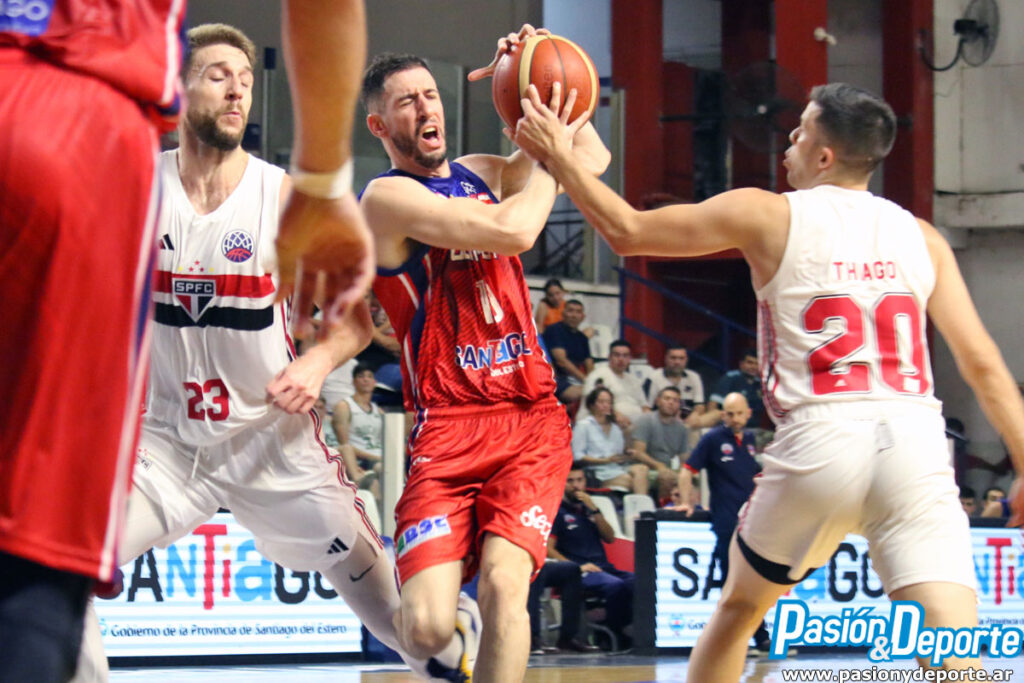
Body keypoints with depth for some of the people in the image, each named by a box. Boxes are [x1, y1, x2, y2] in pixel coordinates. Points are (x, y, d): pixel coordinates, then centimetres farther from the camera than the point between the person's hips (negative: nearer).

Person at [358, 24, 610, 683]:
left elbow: (594, 158, 25)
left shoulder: (482, 173, 16)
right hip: (448, 426, -4)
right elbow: (513, 231, -19)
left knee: (503, 581, -21)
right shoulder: (387, 197, -7)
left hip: (532, 418, 5)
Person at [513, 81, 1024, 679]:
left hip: (820, 442, -1)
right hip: (917, 443, 1)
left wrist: (558, 157, 23)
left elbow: (627, 231, 13)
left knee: (738, 609, 24)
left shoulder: (767, 216, 7)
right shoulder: (921, 237, 14)